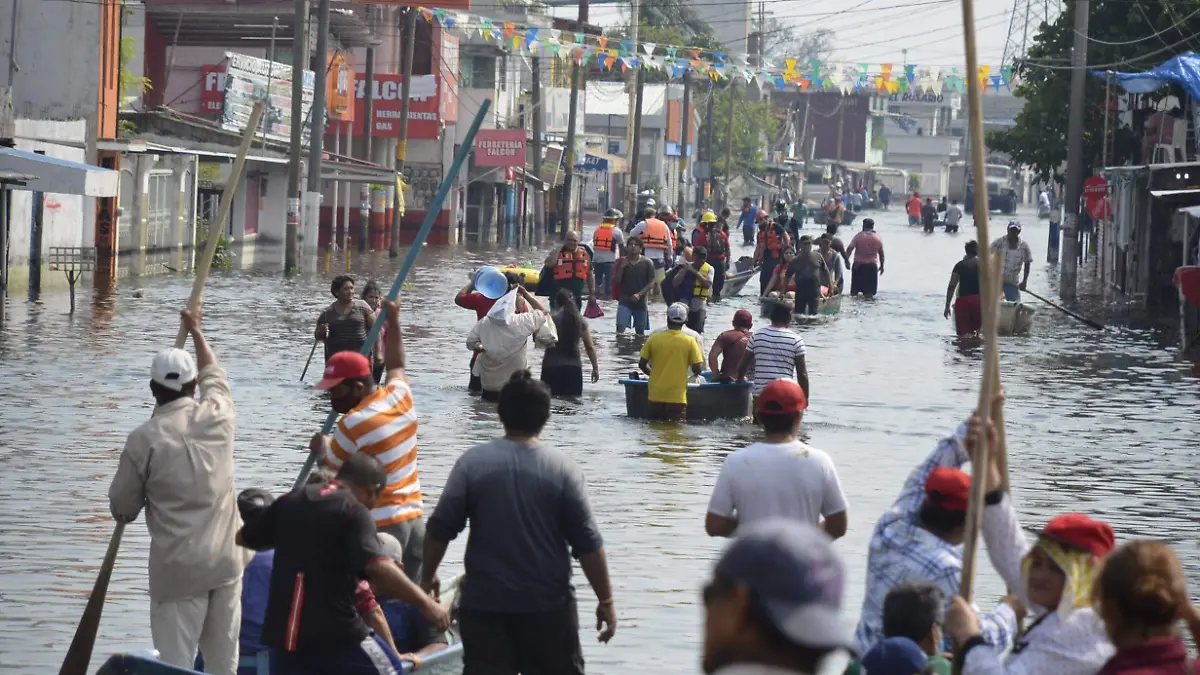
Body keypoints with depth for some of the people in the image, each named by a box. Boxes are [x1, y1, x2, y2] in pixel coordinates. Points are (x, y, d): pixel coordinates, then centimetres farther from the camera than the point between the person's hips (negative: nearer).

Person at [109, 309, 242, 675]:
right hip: (226, 561, 4)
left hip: (177, 567, -4)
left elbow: (122, 509, -1)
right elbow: (215, 376, 24)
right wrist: (196, 332, 40)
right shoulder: (217, 416, -1)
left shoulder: (144, 439, -11)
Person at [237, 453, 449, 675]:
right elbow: (378, 567, -25)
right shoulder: (354, 512, -9)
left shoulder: (290, 502, 10)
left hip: (284, 631, 5)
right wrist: (424, 602, -23)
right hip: (335, 633, -5)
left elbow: (244, 537, 25)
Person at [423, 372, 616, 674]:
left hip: (484, 606, 1)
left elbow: (440, 529, -2)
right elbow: (587, 544, -7)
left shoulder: (472, 462, -4)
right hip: (549, 606, -1)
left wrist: (428, 576, 15)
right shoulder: (563, 468, -6)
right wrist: (605, 601, 2)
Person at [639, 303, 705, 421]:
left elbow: (642, 364, 2)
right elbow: (698, 369, -8)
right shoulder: (689, 342, -7)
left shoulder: (654, 339, -2)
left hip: (656, 396, 2)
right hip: (677, 397, -2)